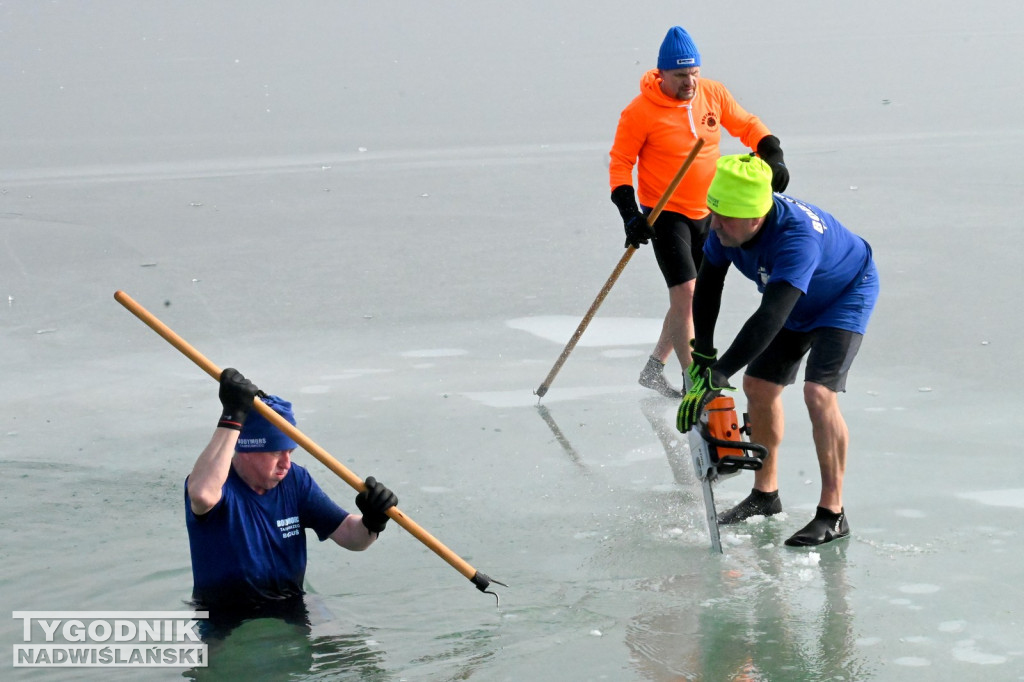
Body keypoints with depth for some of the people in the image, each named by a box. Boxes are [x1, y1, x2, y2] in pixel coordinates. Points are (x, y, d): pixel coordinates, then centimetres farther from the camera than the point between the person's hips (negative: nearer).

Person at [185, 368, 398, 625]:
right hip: (225, 621, -5)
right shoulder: (222, 483, -14)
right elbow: (203, 494, -41)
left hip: (292, 613, 5)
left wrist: (372, 523, -21)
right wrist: (232, 418, -37)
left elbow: (349, 536, 4)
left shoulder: (295, 480, 6)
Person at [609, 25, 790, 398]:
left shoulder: (713, 94, -3)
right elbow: (620, 162, -9)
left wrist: (772, 155, -5)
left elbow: (747, 126, 11)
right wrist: (630, 214, -18)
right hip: (665, 215, -6)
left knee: (695, 298, 12)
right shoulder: (641, 112, -16)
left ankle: (654, 369, 27)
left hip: (707, 213, 6)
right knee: (685, 293, -16)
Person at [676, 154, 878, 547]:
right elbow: (707, 286, -6)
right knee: (759, 386, 8)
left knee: (819, 392, -23)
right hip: (796, 302, 8)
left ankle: (833, 514, -17)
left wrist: (717, 377, -56)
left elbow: (770, 318, -52)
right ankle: (765, 494, 26)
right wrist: (702, 355, -14)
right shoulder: (727, 227, -21)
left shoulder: (797, 237, -44)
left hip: (846, 297, -8)